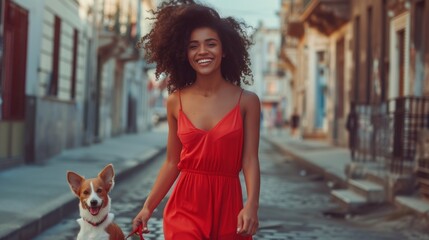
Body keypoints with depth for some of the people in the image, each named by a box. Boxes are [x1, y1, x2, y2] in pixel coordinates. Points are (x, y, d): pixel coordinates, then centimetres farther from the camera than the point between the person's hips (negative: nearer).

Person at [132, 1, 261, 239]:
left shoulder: (247, 101, -2)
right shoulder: (175, 102, 2)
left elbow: (250, 160, -7)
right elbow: (173, 162, 7)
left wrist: (251, 205, -21)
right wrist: (148, 207, 5)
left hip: (227, 207, 0)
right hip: (185, 207, 0)